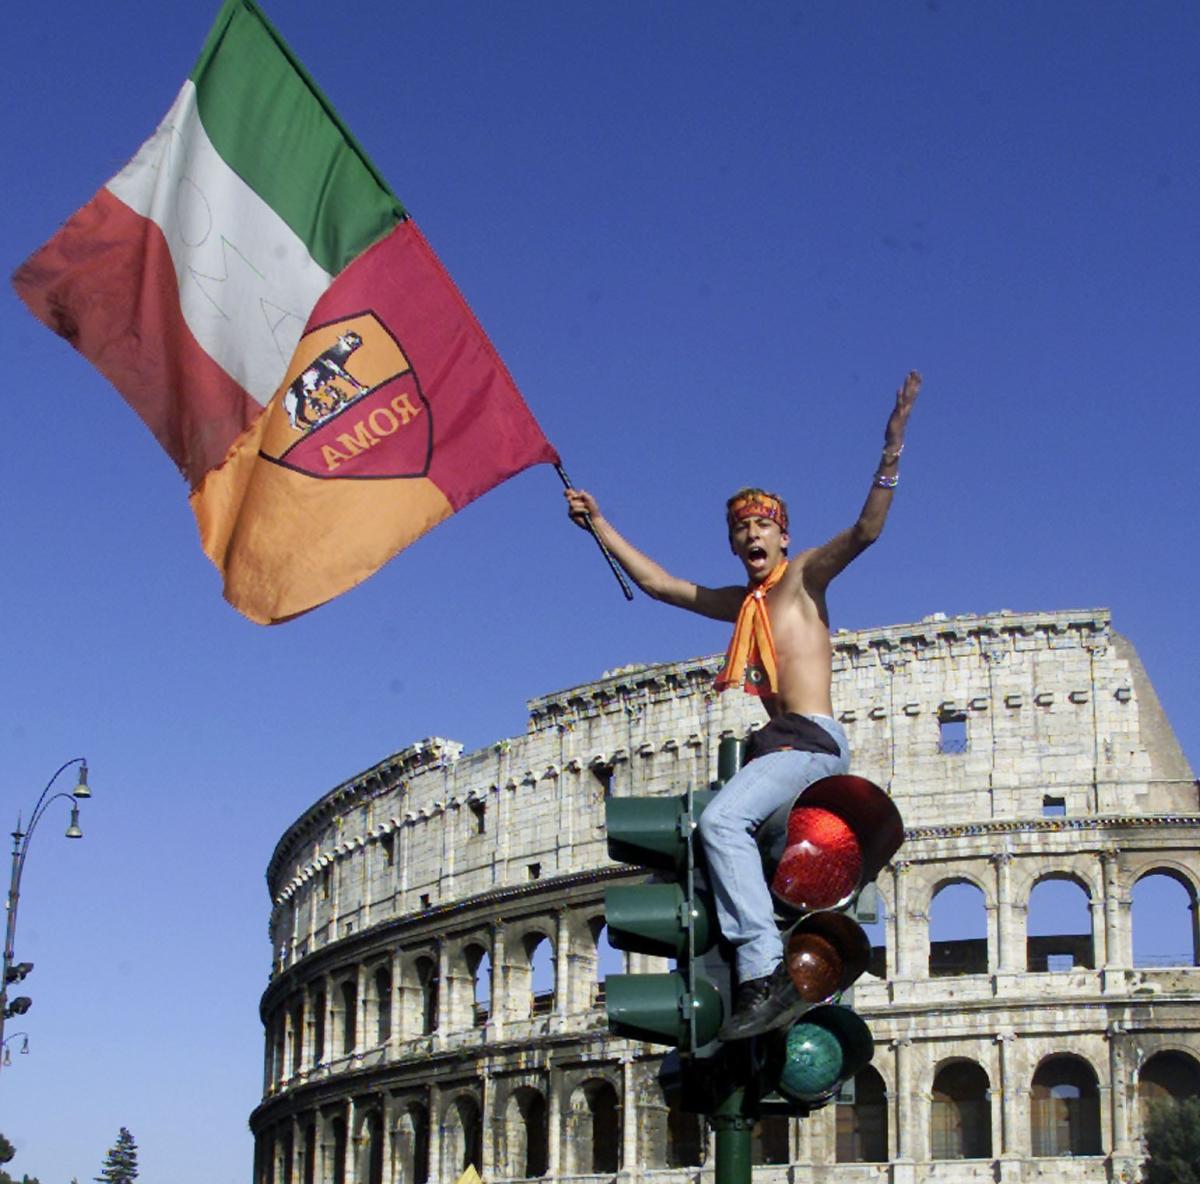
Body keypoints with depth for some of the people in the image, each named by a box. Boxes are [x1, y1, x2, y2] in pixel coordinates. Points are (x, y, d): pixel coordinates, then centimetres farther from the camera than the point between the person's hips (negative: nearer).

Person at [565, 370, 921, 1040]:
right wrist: (599, 524, 35)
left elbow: (866, 531, -9)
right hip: (777, 744, 9)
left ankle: (766, 971, -39)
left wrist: (892, 452, -19)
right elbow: (658, 582, 33)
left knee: (723, 820, -31)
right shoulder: (740, 603, 25)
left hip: (812, 740, -9)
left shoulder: (803, 576, 6)